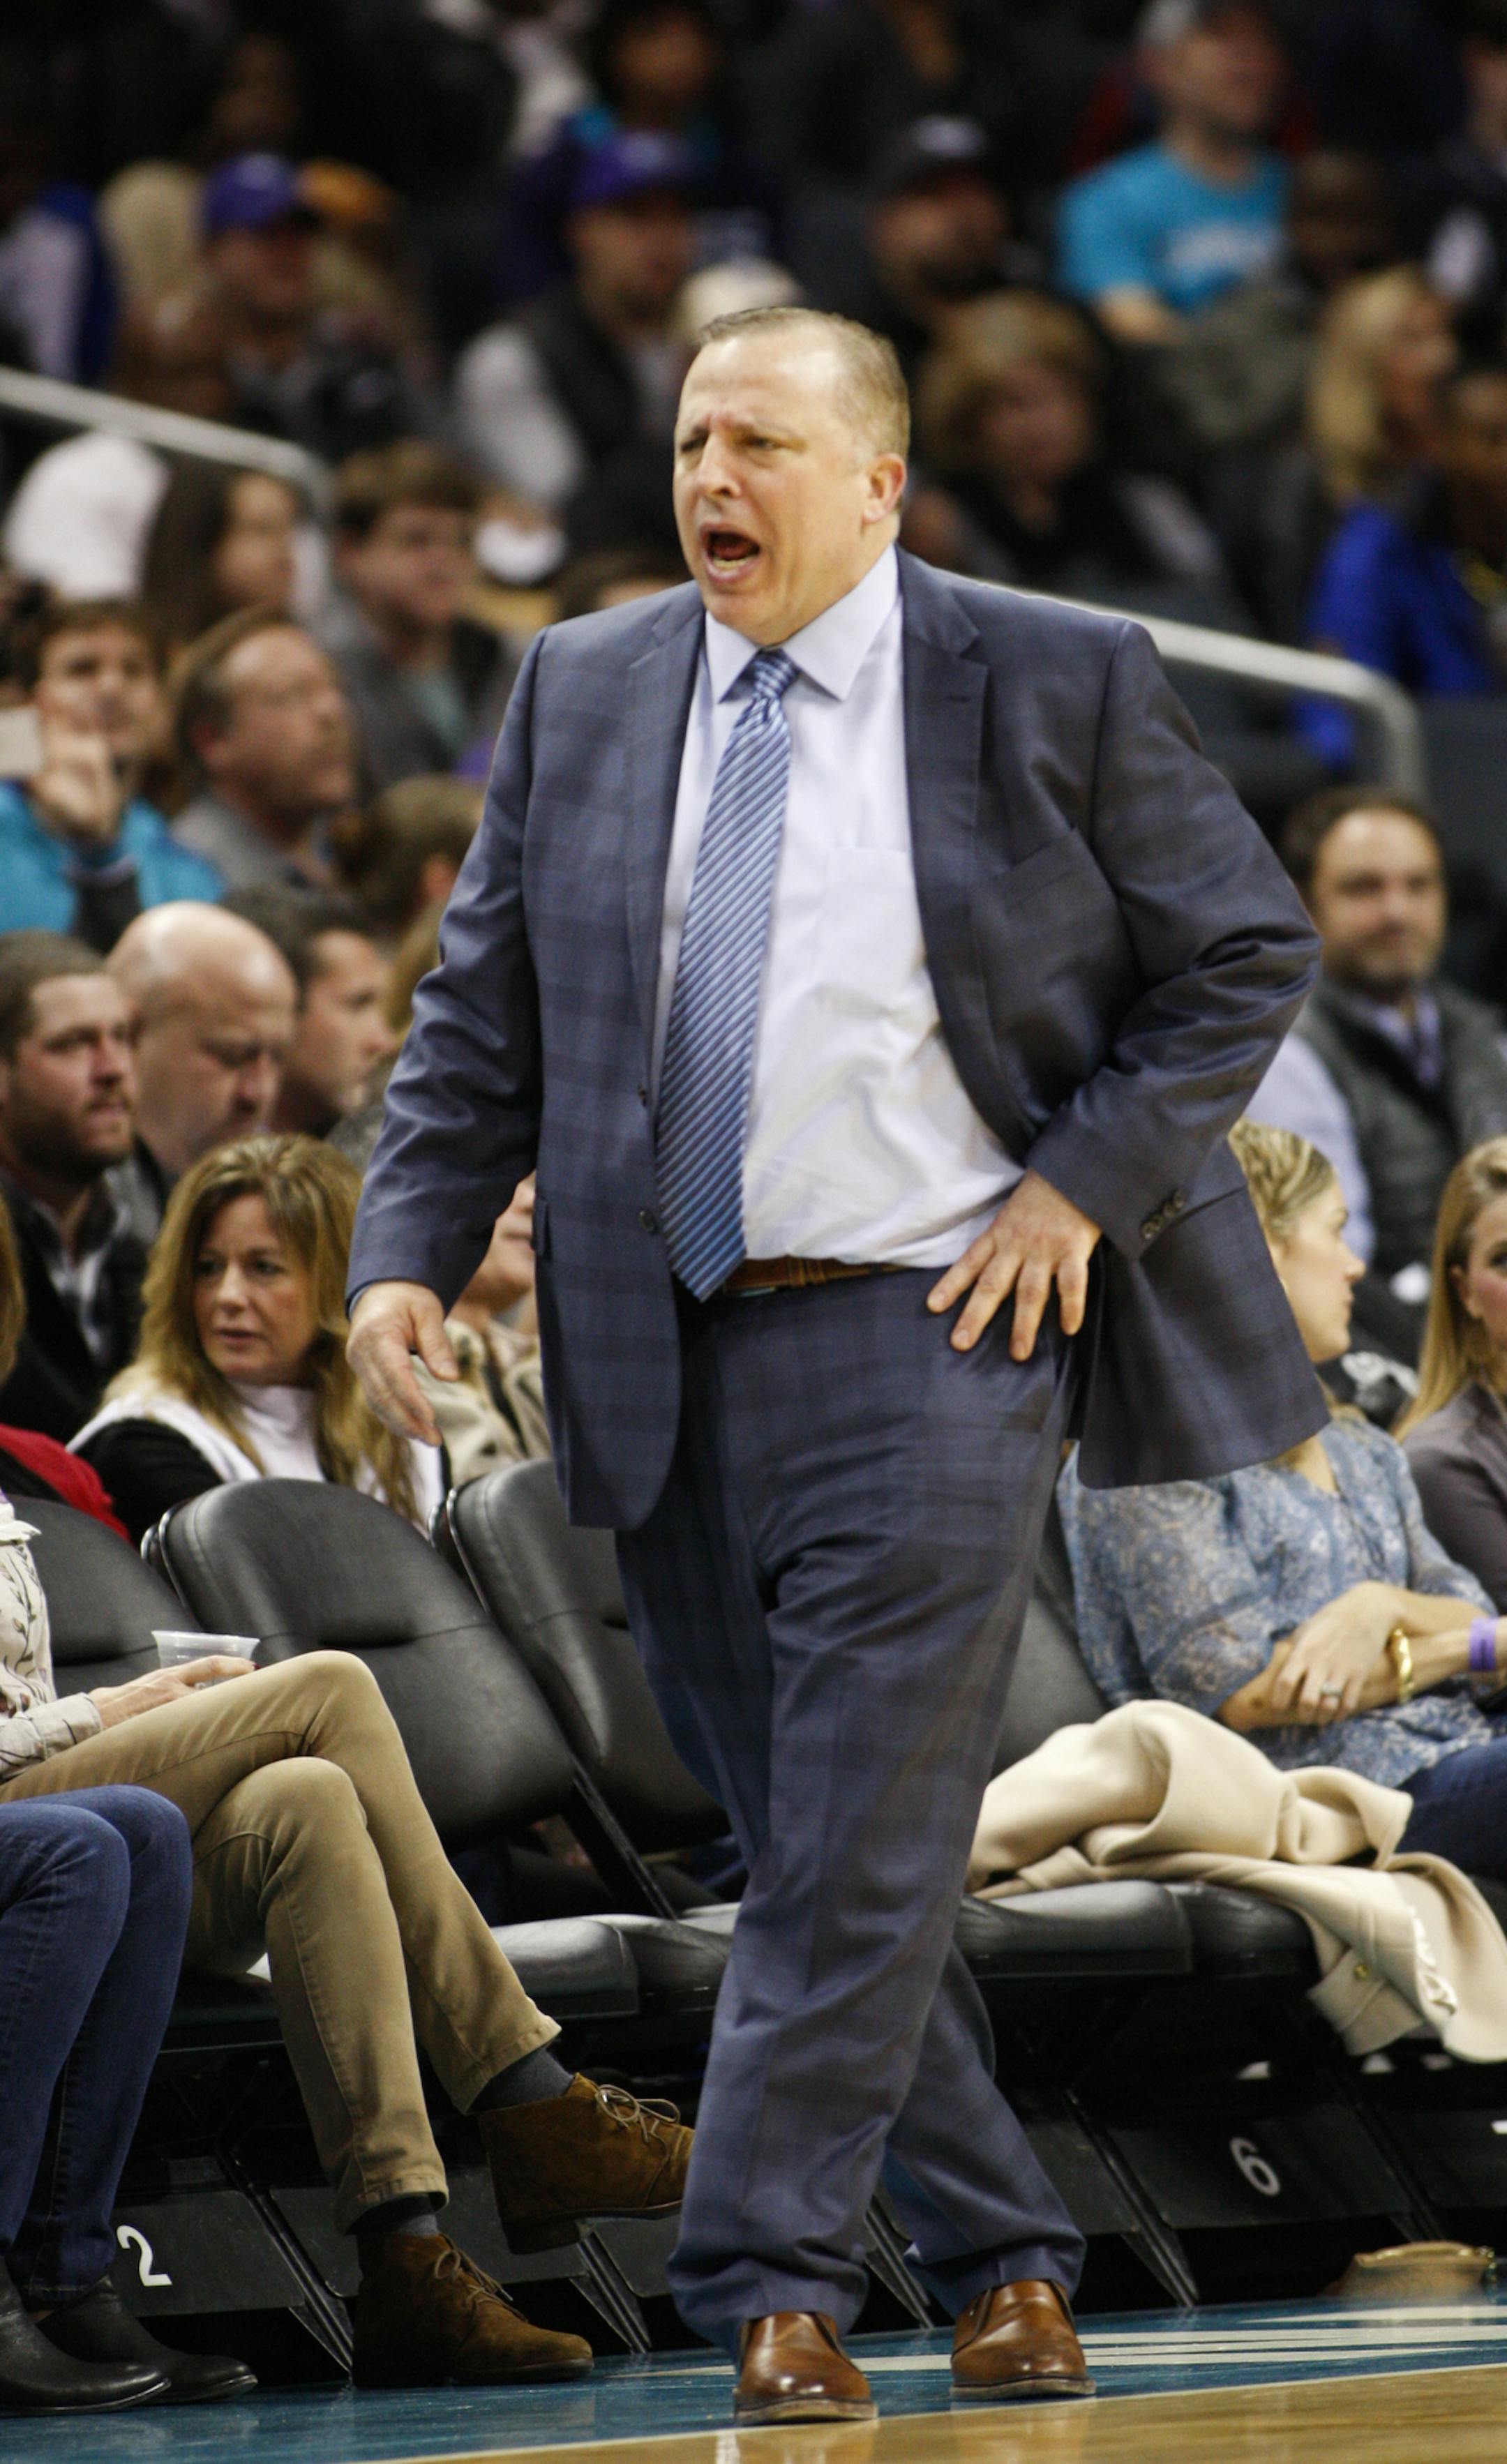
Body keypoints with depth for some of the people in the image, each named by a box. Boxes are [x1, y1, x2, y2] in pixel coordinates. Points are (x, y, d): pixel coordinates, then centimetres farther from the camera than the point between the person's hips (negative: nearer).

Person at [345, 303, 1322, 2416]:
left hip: (928, 1326, -4)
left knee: (863, 1844, -10)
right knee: (803, 1836, 8)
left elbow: (1247, 954, 4)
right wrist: (408, 1252, -2)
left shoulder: (1057, 686, -1)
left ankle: (775, 2284, -6)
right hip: (666, 1356, 4)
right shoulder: (583, 695, 10)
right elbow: (483, 1015, 12)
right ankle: (998, 2253, 19)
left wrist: (1082, 1182, -6)